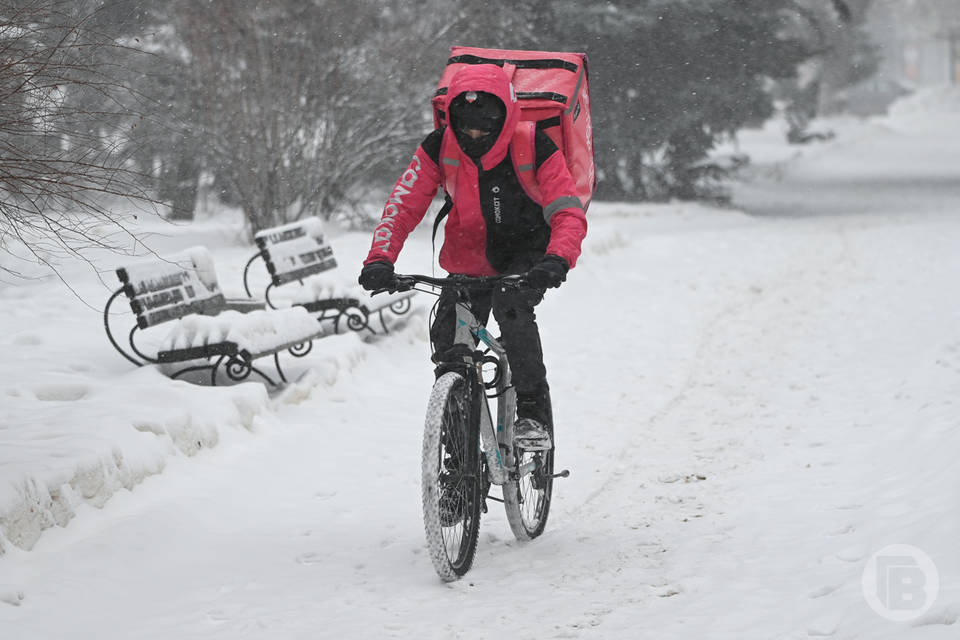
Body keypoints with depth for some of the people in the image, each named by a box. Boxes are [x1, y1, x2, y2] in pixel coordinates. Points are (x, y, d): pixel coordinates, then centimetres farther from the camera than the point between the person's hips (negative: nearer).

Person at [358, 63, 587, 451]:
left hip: (528, 254, -3)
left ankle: (533, 412, -21)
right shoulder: (439, 149, -16)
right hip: (469, 257, 3)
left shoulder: (534, 148, -24)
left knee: (511, 307, -33)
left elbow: (569, 214, -29)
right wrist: (380, 259, -33)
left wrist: (557, 259, -49)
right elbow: (402, 205, -16)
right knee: (447, 343, -7)